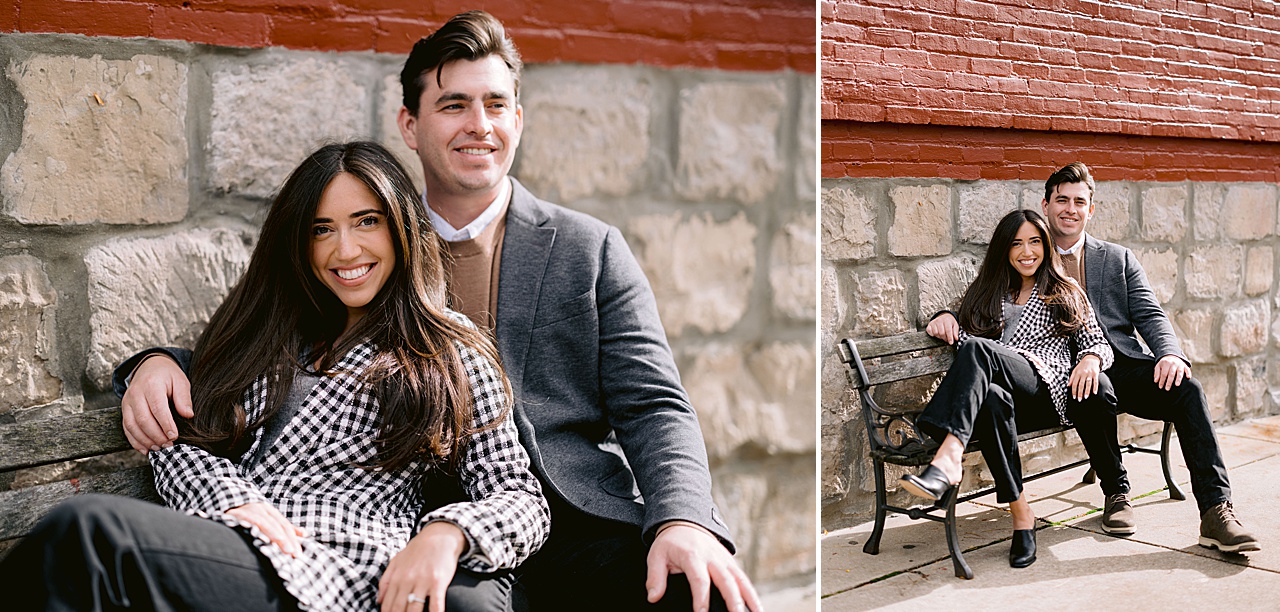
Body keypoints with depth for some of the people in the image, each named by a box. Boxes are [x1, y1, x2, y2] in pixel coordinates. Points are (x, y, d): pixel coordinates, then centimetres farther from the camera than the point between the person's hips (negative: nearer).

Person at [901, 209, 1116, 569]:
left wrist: (1091, 360, -7)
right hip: (1004, 396, 2)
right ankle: (1021, 516, -38)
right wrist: (944, 317, 6)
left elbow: (1098, 344, 17)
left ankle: (949, 458, -54)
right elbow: (957, 336, 30)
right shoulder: (985, 293, 30)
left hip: (1050, 395, -2)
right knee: (992, 398, -40)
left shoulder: (1067, 295, 25)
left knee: (977, 349, -34)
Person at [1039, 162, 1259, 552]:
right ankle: (1115, 492, -13)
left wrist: (1171, 353, -13)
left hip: (1122, 366, 3)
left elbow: (1150, 315, 8)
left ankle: (1216, 510, -27)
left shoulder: (1118, 259, 19)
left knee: (1187, 388, -27)